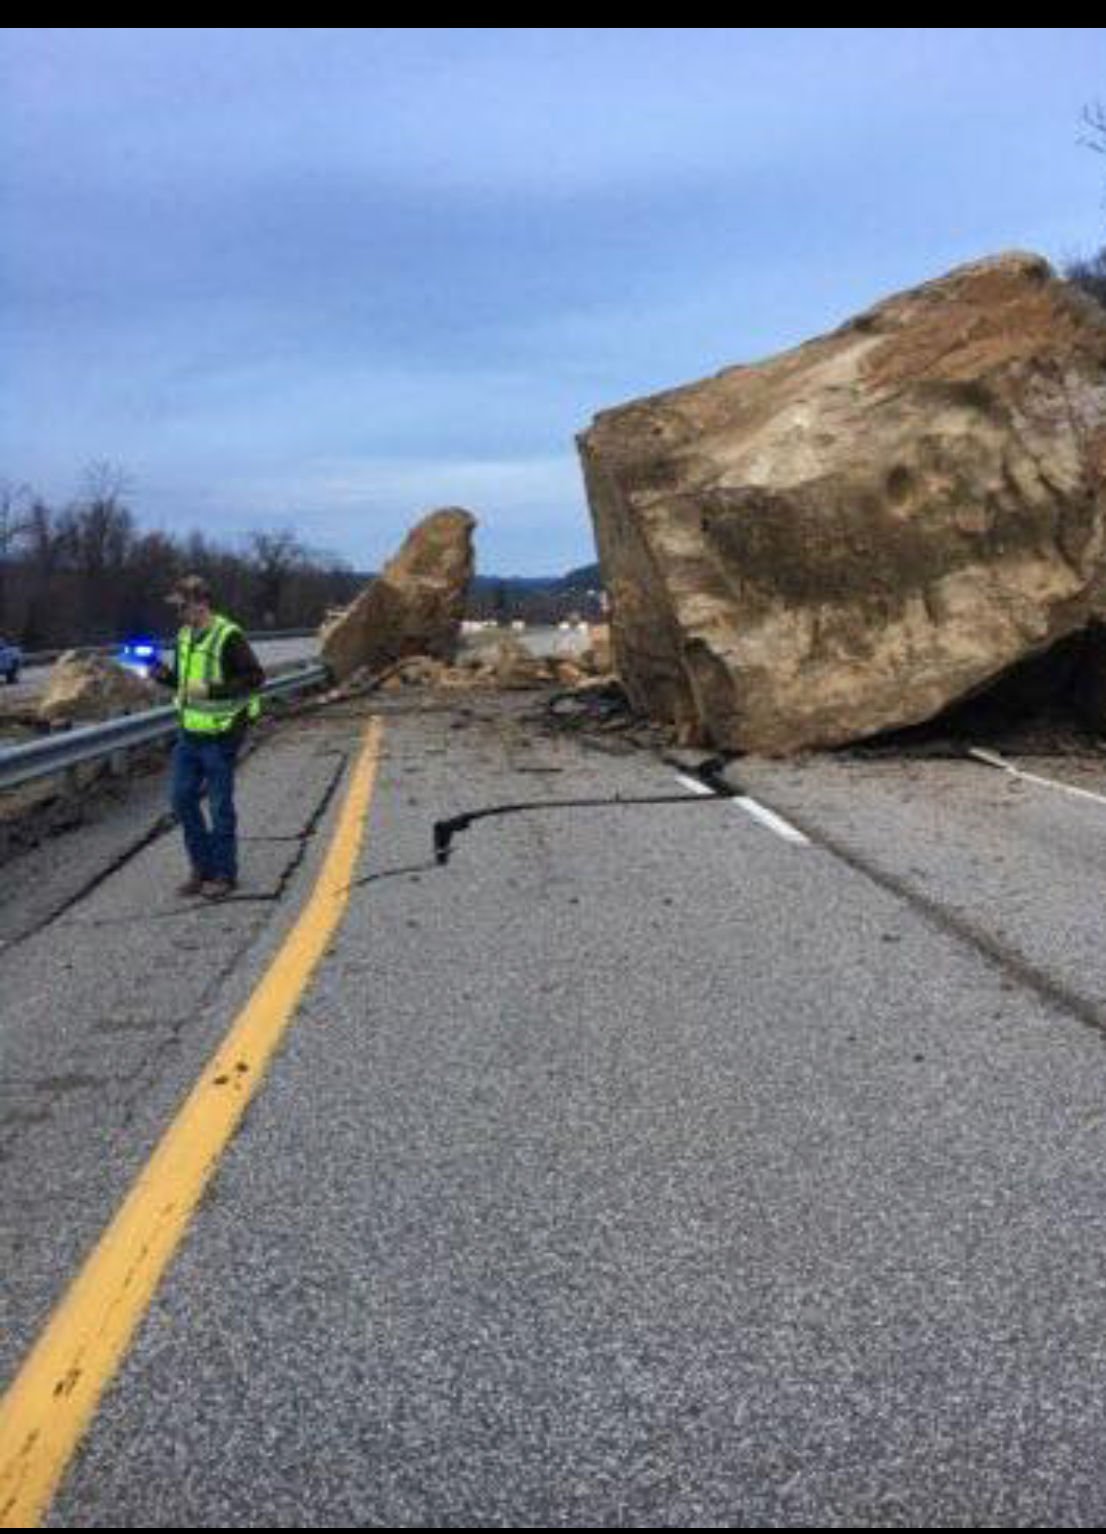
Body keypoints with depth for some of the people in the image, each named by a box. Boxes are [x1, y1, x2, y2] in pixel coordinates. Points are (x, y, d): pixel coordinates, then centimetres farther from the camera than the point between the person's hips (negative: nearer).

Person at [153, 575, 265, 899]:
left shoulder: (228, 637, -15)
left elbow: (255, 677, -19)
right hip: (189, 733, 8)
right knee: (182, 799, 9)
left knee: (220, 806, 1)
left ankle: (224, 875, 14)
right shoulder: (184, 635, 10)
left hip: (220, 735, -8)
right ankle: (202, 867, 23)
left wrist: (211, 689, -25)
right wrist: (164, 675, -1)